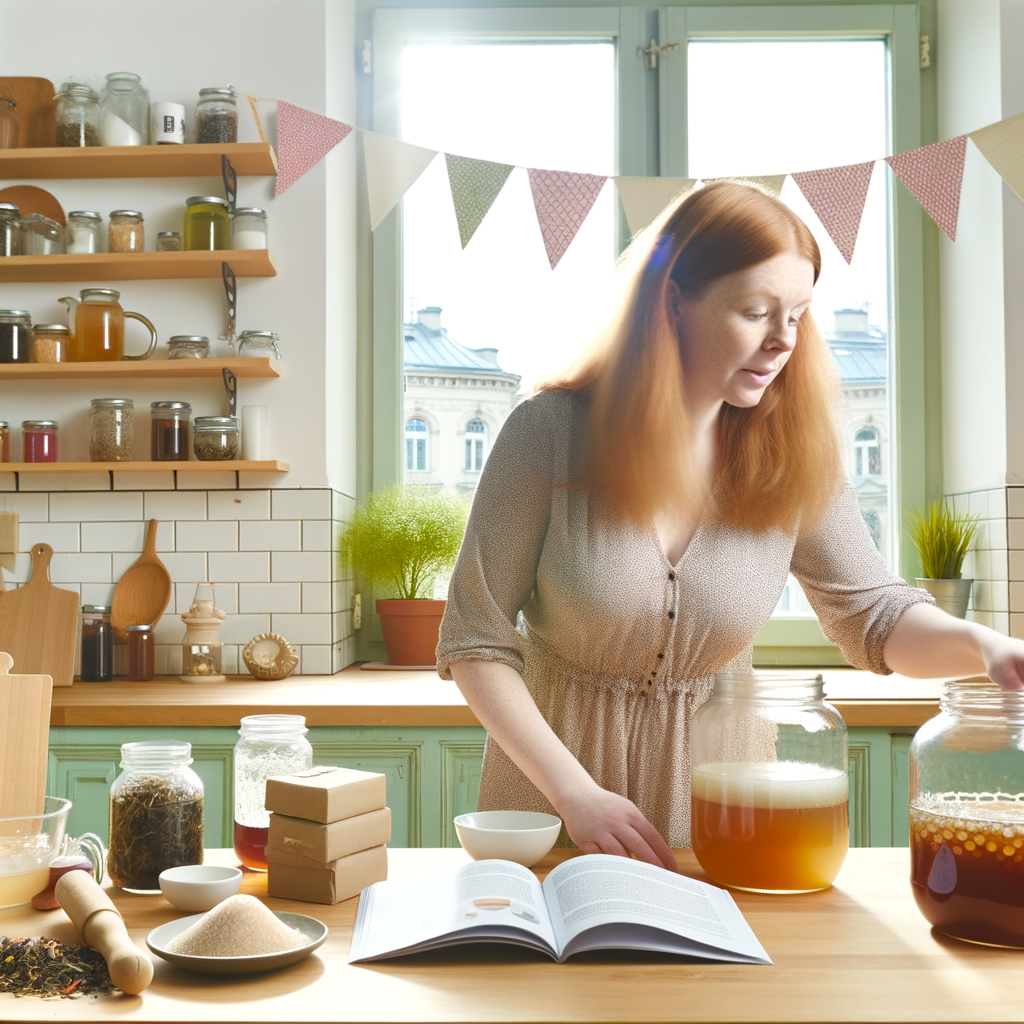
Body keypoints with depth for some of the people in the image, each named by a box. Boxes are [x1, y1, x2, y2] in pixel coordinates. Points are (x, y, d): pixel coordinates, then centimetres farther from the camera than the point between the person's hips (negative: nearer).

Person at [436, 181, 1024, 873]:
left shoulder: (794, 457, -7)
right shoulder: (551, 433, -15)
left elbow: (876, 615, 2)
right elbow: (475, 642, -11)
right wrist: (575, 792, -18)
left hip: (714, 781, 2)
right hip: (553, 773, -2)